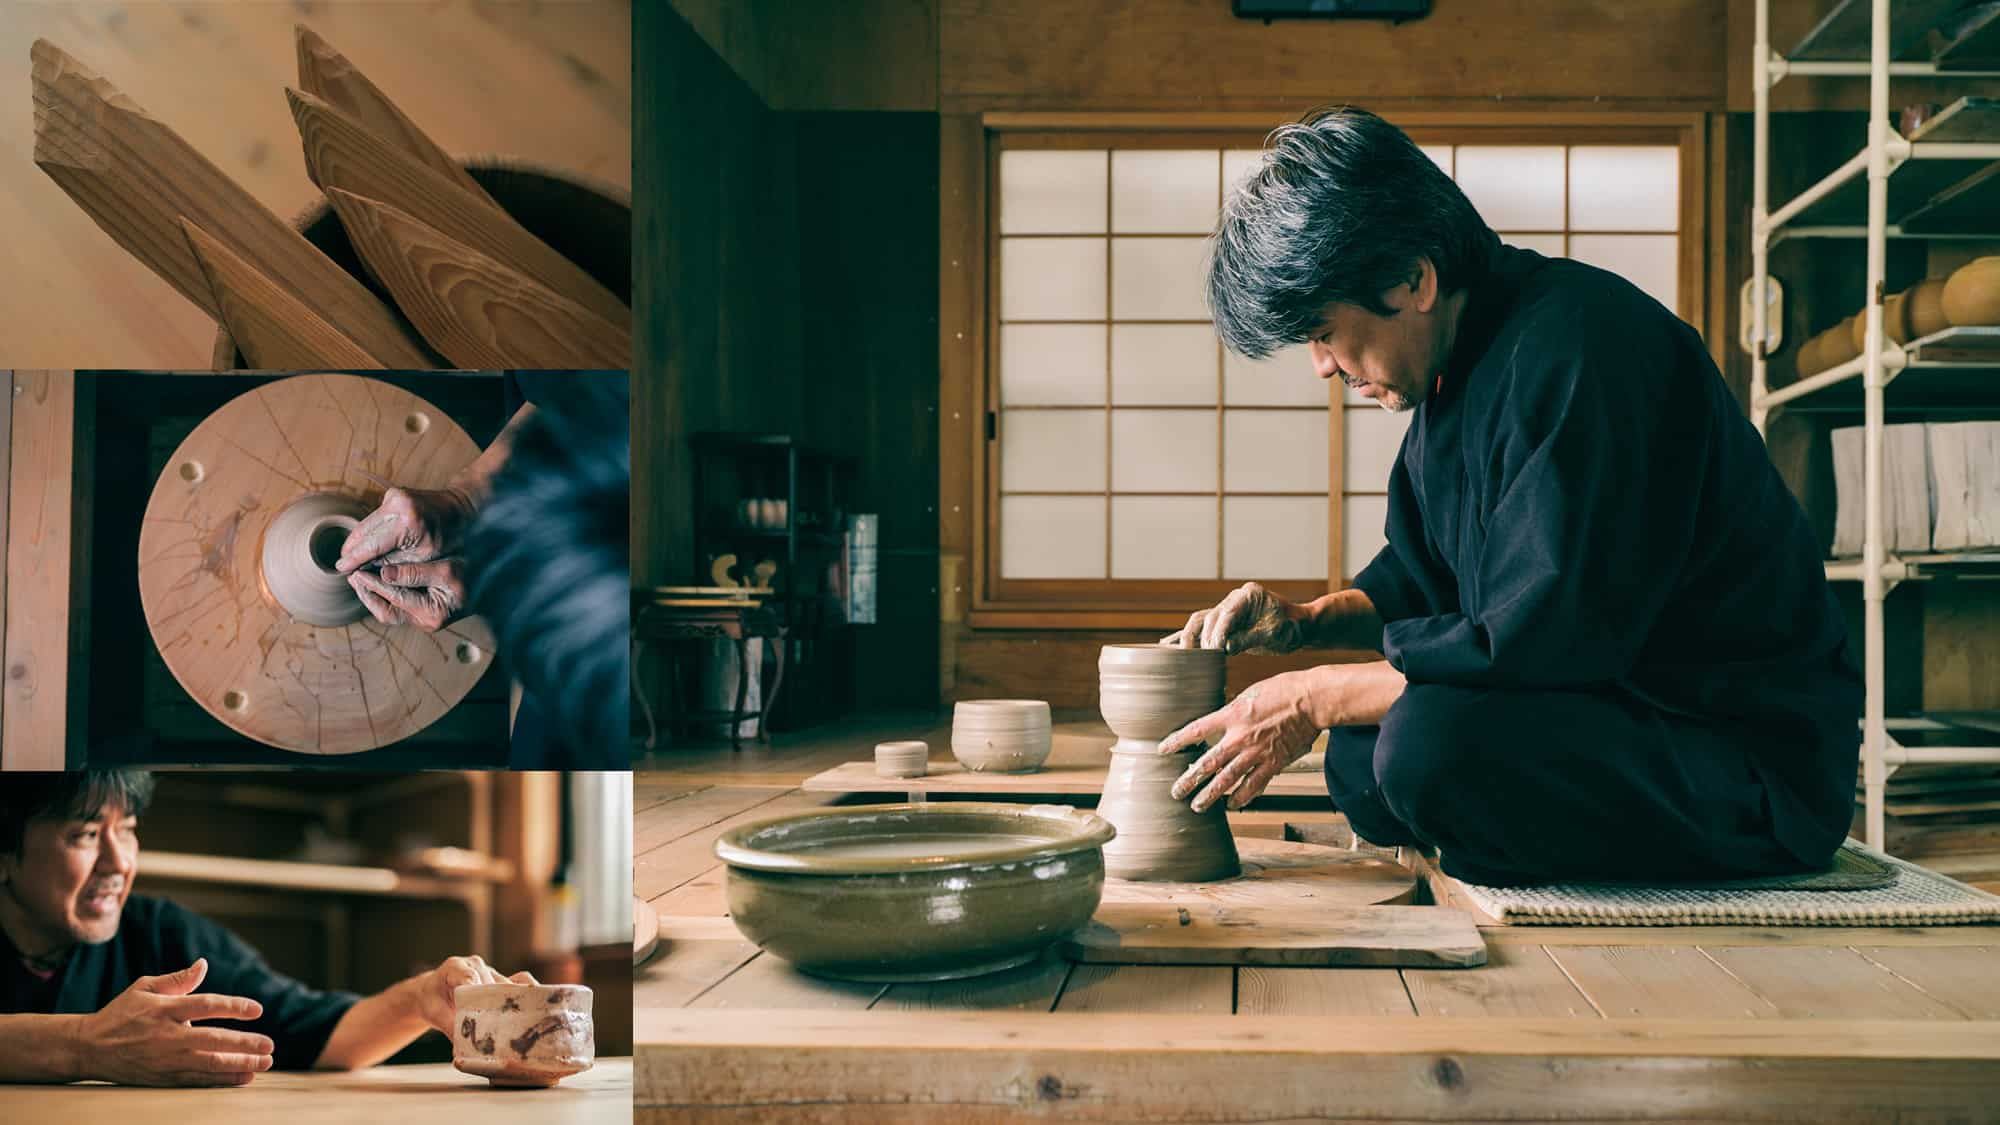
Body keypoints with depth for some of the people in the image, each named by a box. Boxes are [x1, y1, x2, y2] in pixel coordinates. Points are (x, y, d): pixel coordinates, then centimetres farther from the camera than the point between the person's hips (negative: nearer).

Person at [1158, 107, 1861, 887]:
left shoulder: (1581, 350, -23)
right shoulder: (1463, 362, 8)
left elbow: (1545, 641, -27)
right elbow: (1424, 578, 20)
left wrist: (1312, 700, -18)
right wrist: (1303, 622, 1)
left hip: (1757, 769, -9)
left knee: (1432, 739, -30)